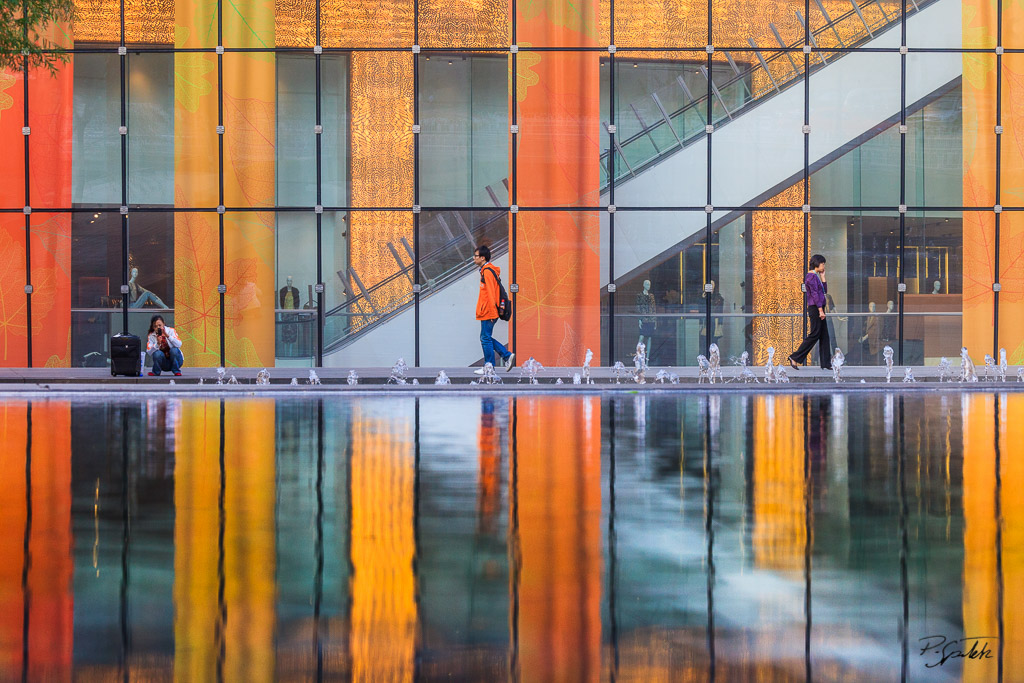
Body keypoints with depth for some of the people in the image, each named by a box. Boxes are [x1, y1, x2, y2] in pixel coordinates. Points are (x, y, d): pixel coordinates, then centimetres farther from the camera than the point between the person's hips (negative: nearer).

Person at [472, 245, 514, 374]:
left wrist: (491, 312, -21)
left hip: (488, 313, -10)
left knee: (485, 338, -3)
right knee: (486, 338, 14)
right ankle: (507, 355, 12)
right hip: (488, 313, 10)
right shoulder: (485, 270, 16)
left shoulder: (487, 271, -15)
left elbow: (490, 294, -19)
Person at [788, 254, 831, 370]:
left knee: (824, 336, 6)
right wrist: (820, 310, -22)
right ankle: (795, 358, -3)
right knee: (814, 335, -9)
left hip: (818, 308, 10)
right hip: (815, 308, -10)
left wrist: (823, 277, 15)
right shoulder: (811, 276, -12)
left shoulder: (816, 276, 18)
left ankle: (826, 364, 5)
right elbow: (815, 294, -18)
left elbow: (824, 291, 21)